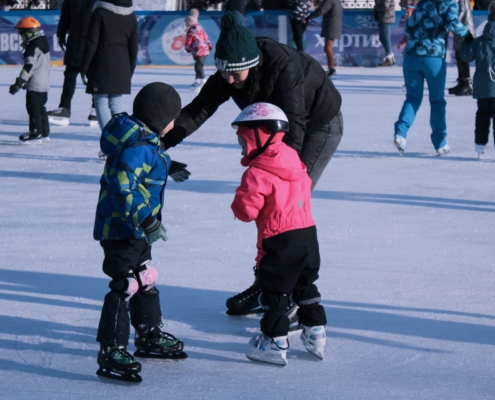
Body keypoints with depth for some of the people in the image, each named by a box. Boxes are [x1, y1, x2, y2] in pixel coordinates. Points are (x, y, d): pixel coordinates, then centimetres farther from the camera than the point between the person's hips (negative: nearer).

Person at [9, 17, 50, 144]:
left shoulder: (33, 47, -18)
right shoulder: (43, 43, 14)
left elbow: (28, 67, -24)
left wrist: (18, 83, -23)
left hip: (35, 85, -10)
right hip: (44, 84, 10)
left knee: (33, 108, -4)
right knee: (40, 108, 16)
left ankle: (36, 133, -3)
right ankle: (44, 132, 20)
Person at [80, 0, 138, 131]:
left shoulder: (100, 13, -7)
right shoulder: (131, 18, 7)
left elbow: (91, 44, -9)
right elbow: (134, 49, 11)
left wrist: (84, 68, -1)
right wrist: (129, 73, 21)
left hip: (102, 66, -5)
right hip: (121, 68, 5)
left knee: (101, 103, -1)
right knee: (116, 104, 11)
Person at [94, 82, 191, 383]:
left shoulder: (143, 139, 8)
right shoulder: (137, 147, -25)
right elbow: (122, 188, -34)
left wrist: (167, 166, 45)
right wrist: (145, 219, -40)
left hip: (137, 231, 11)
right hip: (121, 231, -11)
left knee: (146, 280, 22)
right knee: (124, 287, -10)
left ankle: (150, 337, 38)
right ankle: (111, 352, -8)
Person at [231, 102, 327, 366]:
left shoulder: (257, 173, -15)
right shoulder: (295, 162, 10)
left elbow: (246, 209, -17)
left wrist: (238, 204, 4)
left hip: (280, 241, -8)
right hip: (308, 234, 8)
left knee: (274, 290, 3)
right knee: (305, 285, 21)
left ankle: (275, 342, 6)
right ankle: (316, 334, 26)